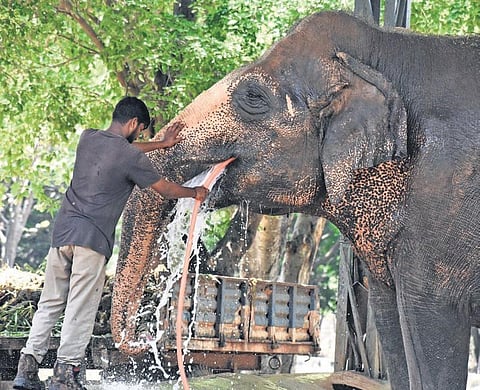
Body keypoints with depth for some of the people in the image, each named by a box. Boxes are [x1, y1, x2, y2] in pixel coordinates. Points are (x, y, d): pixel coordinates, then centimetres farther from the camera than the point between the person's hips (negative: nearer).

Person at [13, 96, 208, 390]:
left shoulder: (88, 138, 13)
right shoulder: (132, 157, -6)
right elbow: (166, 189, 6)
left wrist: (162, 144, 43)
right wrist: (195, 193, 26)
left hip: (62, 231, 6)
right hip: (93, 239, -6)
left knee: (50, 303, 10)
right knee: (81, 309, -2)